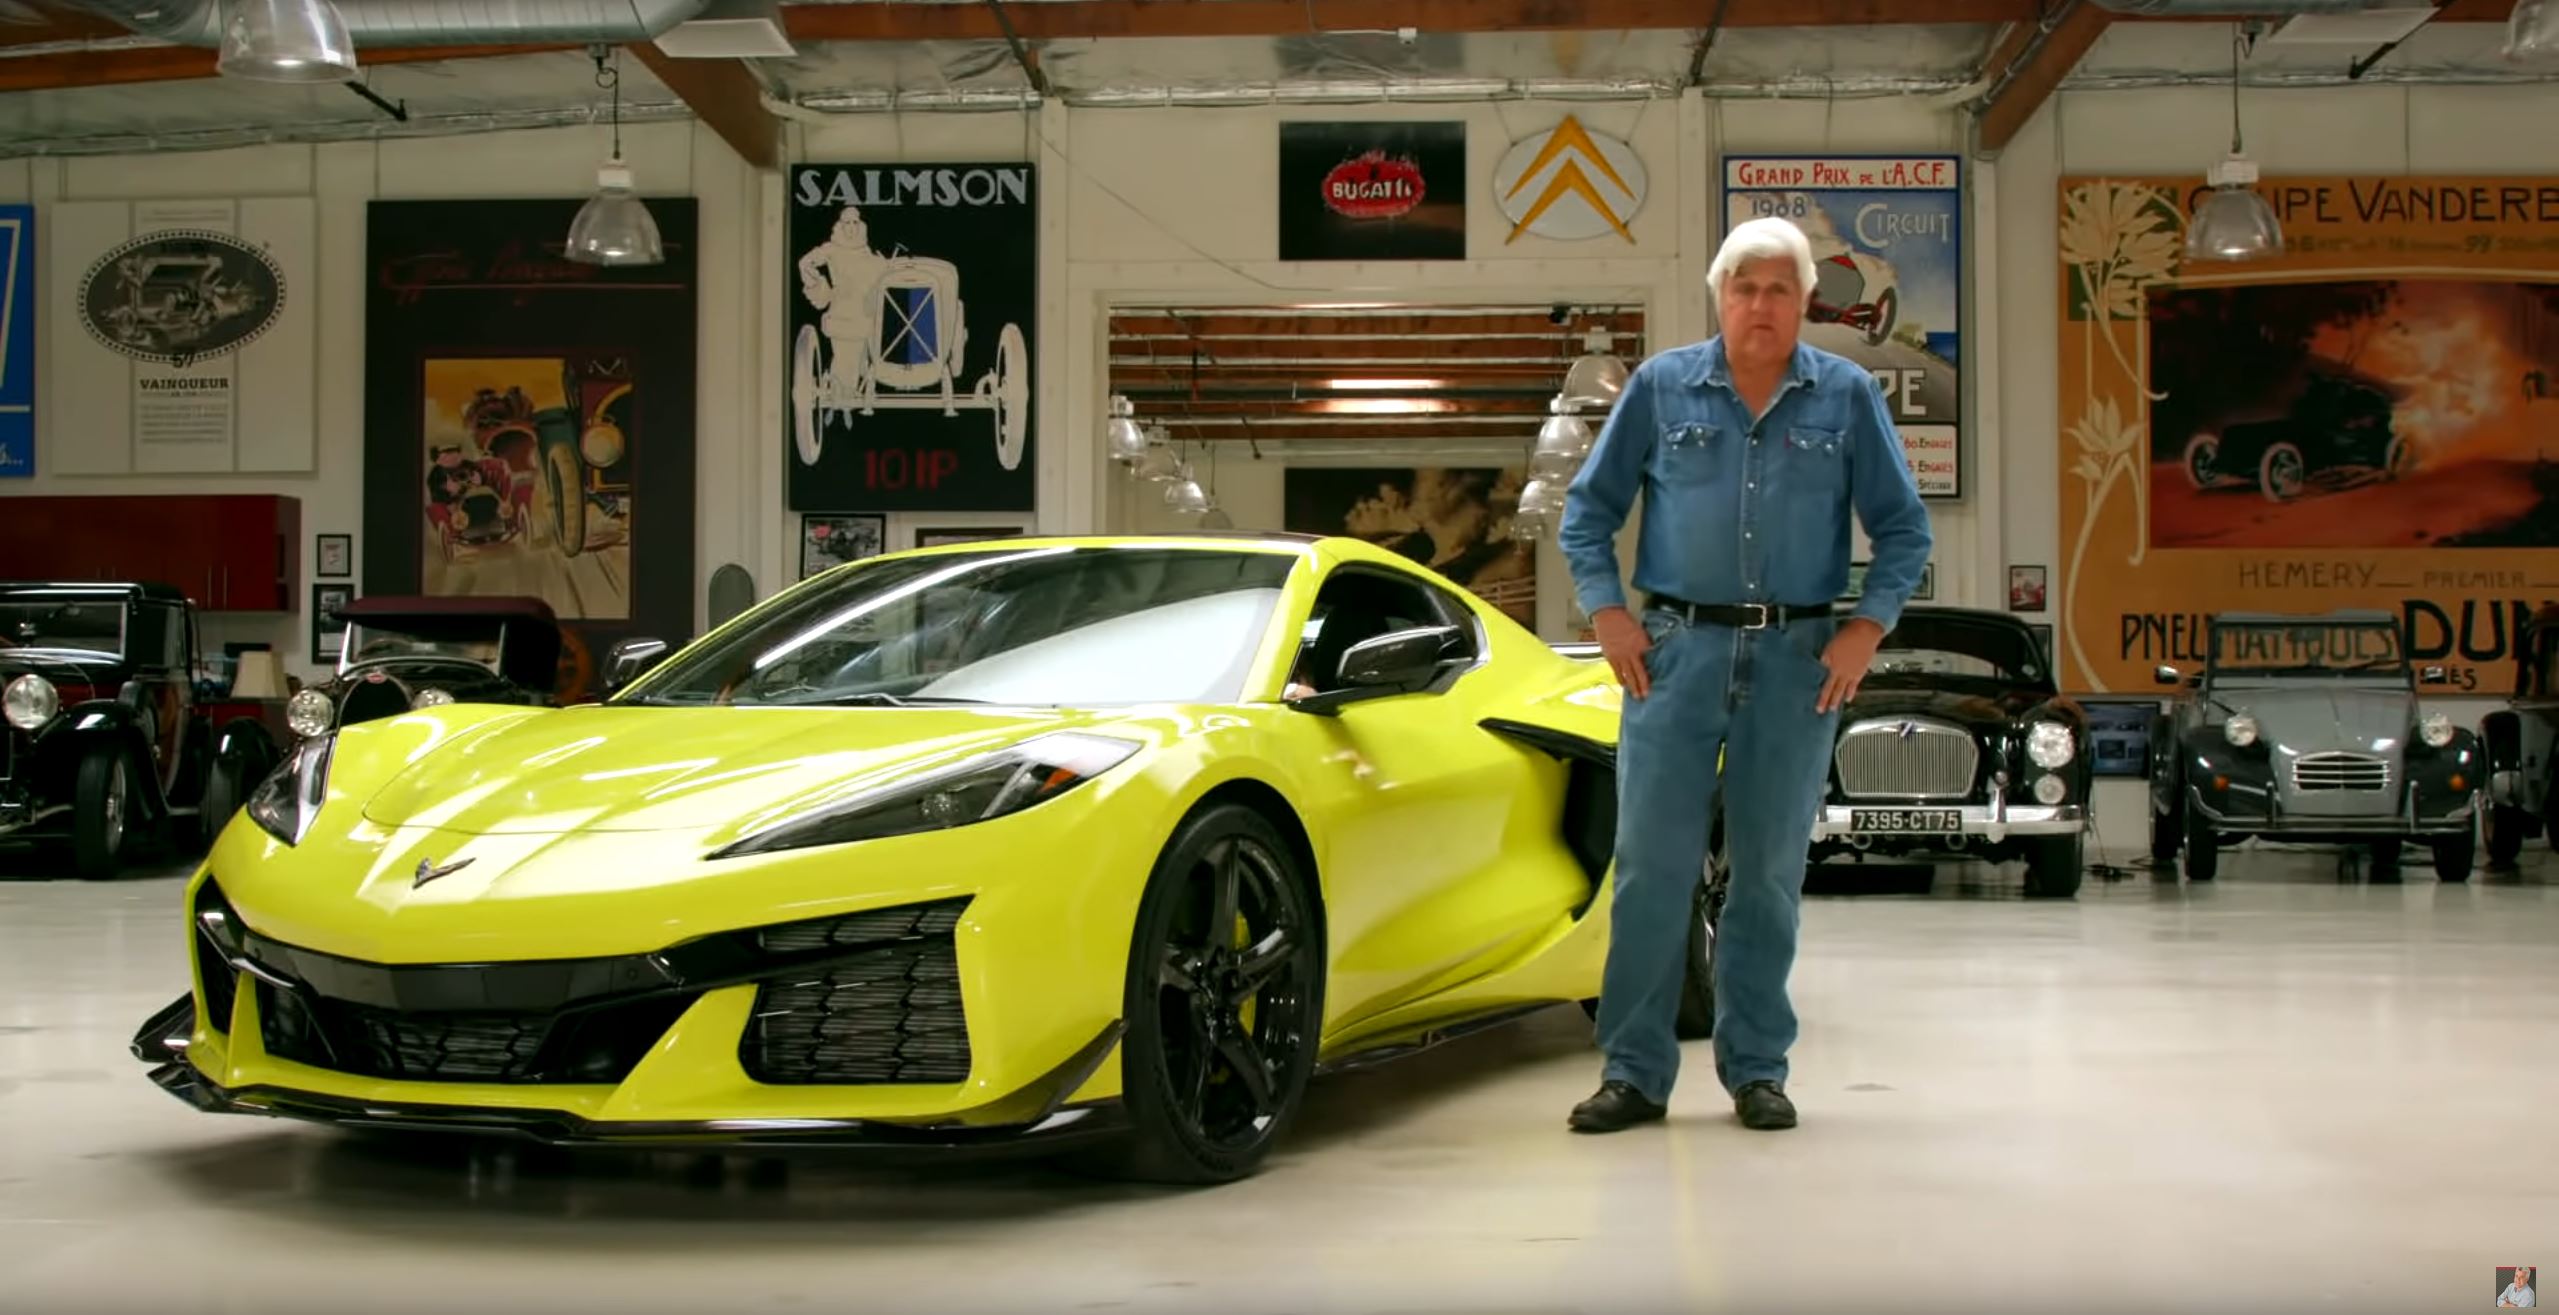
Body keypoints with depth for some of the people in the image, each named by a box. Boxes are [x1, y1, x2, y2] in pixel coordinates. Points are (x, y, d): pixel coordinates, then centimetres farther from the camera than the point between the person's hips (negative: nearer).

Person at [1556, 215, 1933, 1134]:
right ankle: (1634, 1072, 3)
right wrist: (1607, 613, -2)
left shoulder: (1848, 396, 6)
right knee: (1652, 865, -4)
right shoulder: (1662, 387, 6)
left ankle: (1756, 1068, 16)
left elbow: (1904, 528, 8)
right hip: (1676, 650, 0)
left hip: (1798, 659, 1)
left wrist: (1868, 626, -3)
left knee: (1771, 872, 6)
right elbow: (1587, 509, 10)